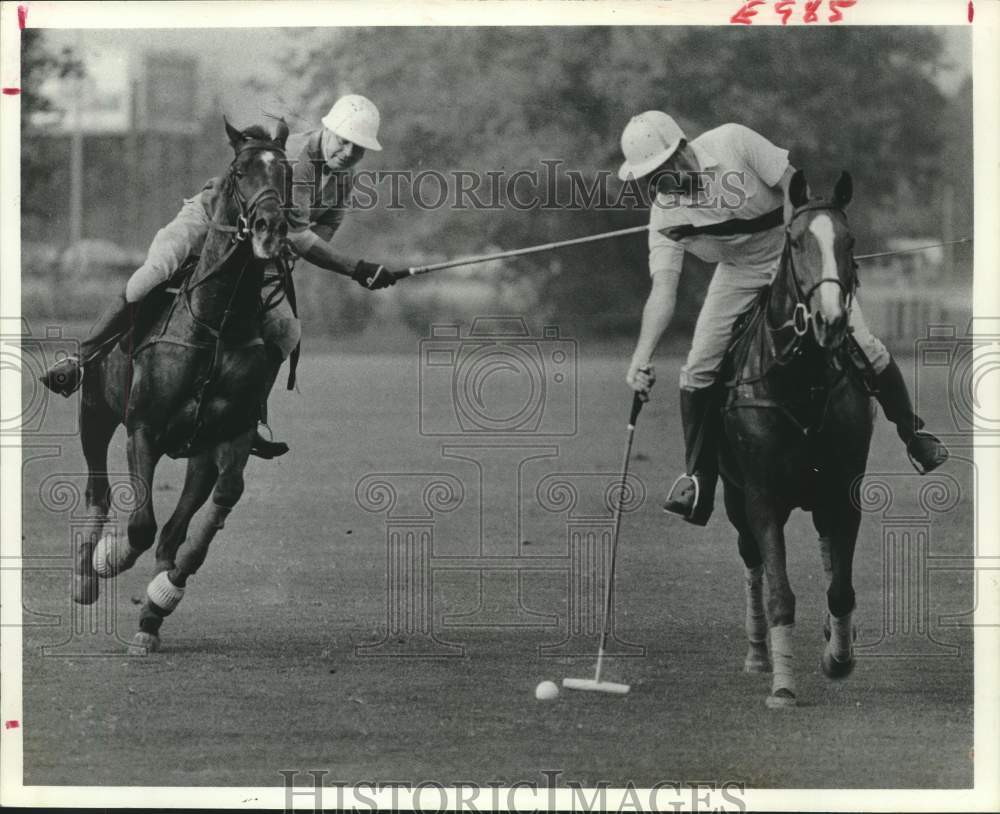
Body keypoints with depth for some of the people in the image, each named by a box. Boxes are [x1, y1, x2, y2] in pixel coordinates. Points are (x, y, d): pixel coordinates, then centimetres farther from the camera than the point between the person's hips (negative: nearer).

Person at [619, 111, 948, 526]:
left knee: (863, 346, -9)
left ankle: (912, 431, 14)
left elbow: (793, 184, -19)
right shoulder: (664, 214, -18)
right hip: (739, 272, 3)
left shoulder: (732, 142, -26)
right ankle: (698, 480, 1)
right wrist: (641, 358, -34)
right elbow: (663, 288, -22)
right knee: (698, 369, -10)